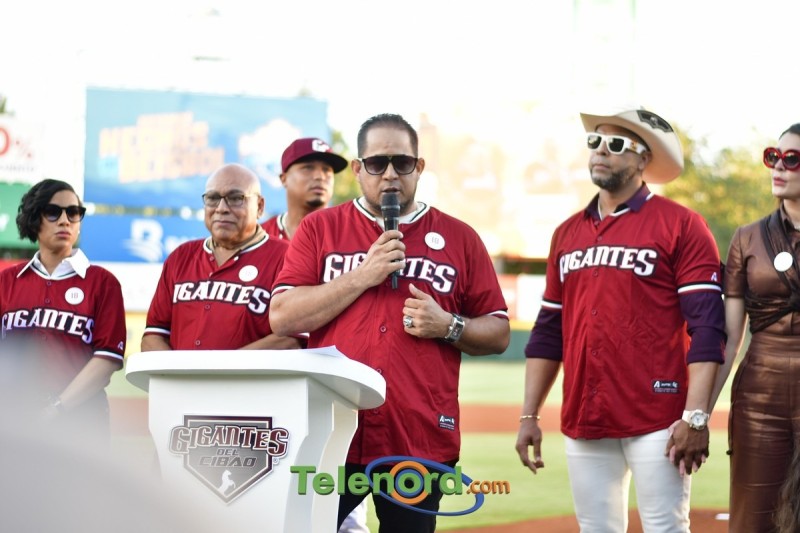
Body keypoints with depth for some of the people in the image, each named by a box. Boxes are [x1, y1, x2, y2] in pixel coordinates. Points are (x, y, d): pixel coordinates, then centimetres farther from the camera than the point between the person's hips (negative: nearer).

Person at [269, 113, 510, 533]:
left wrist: (447, 326, -8)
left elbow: (498, 334, 12)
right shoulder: (320, 228, 9)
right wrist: (363, 276, -8)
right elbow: (282, 318, -2)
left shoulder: (458, 238, 10)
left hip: (420, 442, 1)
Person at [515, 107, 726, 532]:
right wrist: (529, 415, 11)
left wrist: (695, 417, -17)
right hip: (583, 424, 6)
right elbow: (548, 332, 17)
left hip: (656, 423, -5)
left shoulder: (680, 226, -3)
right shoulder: (568, 233, 15)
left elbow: (706, 329, -10)